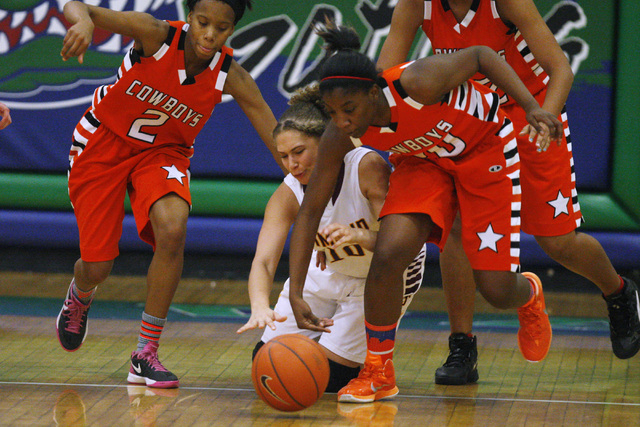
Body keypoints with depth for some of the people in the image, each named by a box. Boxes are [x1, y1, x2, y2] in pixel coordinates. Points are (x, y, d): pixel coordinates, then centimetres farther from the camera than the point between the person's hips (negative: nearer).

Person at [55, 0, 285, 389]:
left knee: (173, 228, -29)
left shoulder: (231, 76, -21)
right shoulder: (157, 35, -28)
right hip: (103, 141, -1)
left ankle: (146, 354, -15)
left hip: (163, 151, 1)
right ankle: (79, 298, 43)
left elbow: (280, 143, -19)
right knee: (97, 267, 0)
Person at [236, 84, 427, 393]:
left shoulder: (368, 168, -32)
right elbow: (263, 260, -32)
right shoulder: (288, 194, -20)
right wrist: (260, 307, -54)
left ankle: (374, 356, 18)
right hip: (327, 273, 4)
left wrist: (361, 236, -58)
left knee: (326, 375, -13)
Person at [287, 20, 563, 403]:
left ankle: (529, 294, 36)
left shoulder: (416, 84, -39)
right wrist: (296, 294, -24)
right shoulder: (339, 138, -25)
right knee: (388, 253, -23)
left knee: (497, 291, -5)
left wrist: (533, 108, -30)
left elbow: (480, 55, -21)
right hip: (424, 159, 3)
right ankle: (378, 374, -4)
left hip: (485, 147, -3)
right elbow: (310, 212, -16)